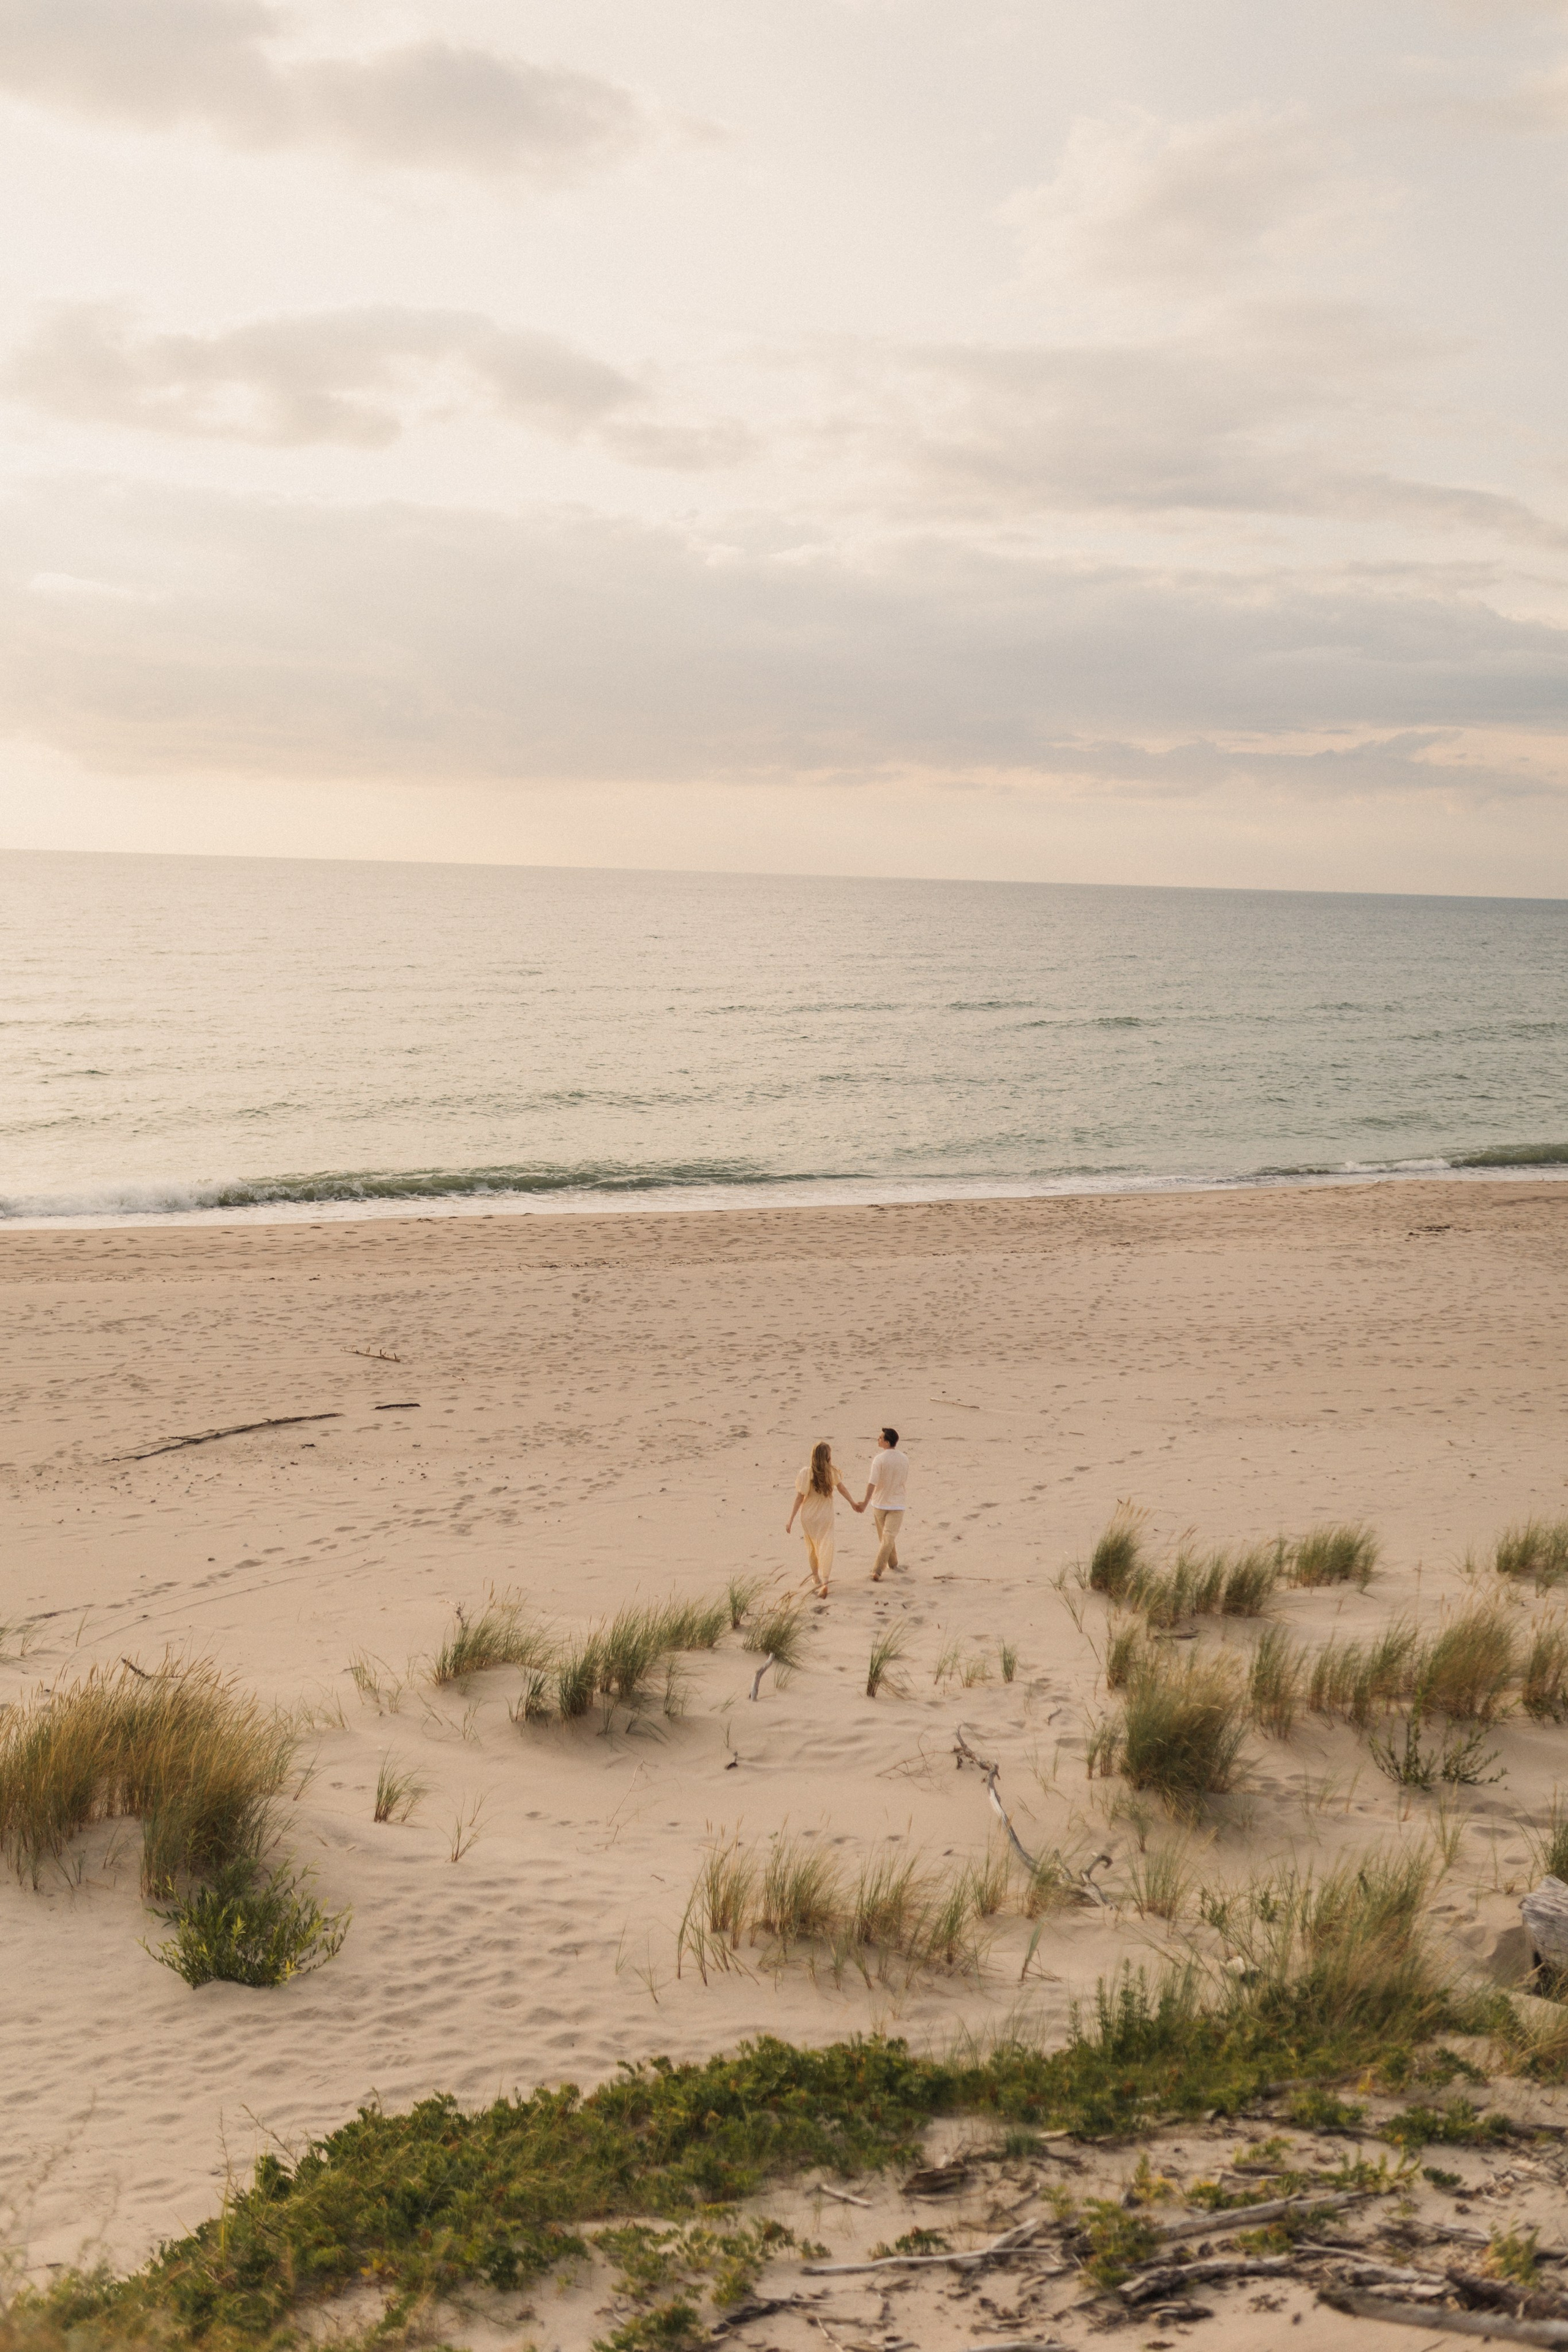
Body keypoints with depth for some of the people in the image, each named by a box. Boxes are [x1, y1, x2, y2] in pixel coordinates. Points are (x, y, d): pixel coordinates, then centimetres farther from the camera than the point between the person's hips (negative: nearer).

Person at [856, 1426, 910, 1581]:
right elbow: (905, 1481, 7)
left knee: (884, 1537, 19)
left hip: (879, 1503, 0)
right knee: (889, 1538, -3)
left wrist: (865, 1502, -16)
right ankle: (878, 1571, -14)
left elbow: (872, 1483, -20)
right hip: (897, 1503, 0)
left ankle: (893, 1563, 35)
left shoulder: (879, 1459, -15)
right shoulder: (904, 1459, -5)